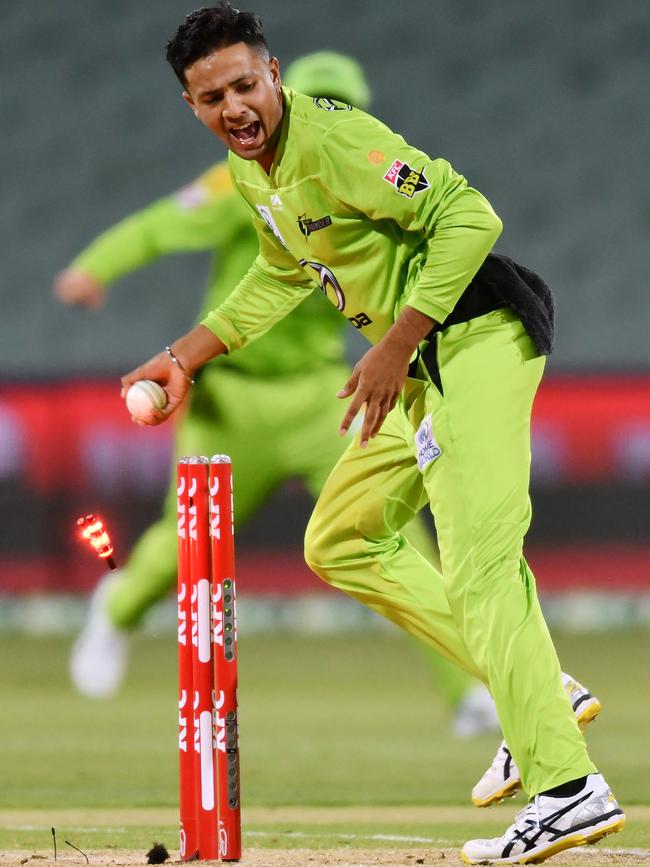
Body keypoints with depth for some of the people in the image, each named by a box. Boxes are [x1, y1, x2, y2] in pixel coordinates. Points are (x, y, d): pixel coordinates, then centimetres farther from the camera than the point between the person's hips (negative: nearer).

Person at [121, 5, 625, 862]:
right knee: (342, 542, 16)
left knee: (480, 569, -20)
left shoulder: (331, 141, -20)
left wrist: (395, 347, -24)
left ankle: (567, 788, -27)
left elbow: (469, 216, -25)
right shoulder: (252, 166, 10)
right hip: (425, 366, 11)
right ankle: (535, 690, 10)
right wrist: (184, 358, 23)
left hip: (475, 338, -11)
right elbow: (284, 271, 28)